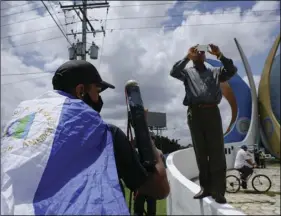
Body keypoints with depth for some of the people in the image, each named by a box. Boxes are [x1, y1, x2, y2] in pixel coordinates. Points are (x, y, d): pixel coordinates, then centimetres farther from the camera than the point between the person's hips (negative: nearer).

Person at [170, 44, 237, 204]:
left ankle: (218, 190, -4)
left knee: (217, 151, -6)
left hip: (212, 112, 0)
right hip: (195, 113, 0)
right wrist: (187, 57, -2)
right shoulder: (188, 72, 18)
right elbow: (173, 72, -1)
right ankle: (206, 187, 10)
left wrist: (219, 55, 0)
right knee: (201, 152, 3)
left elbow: (232, 71, 7)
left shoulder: (215, 72, 22)